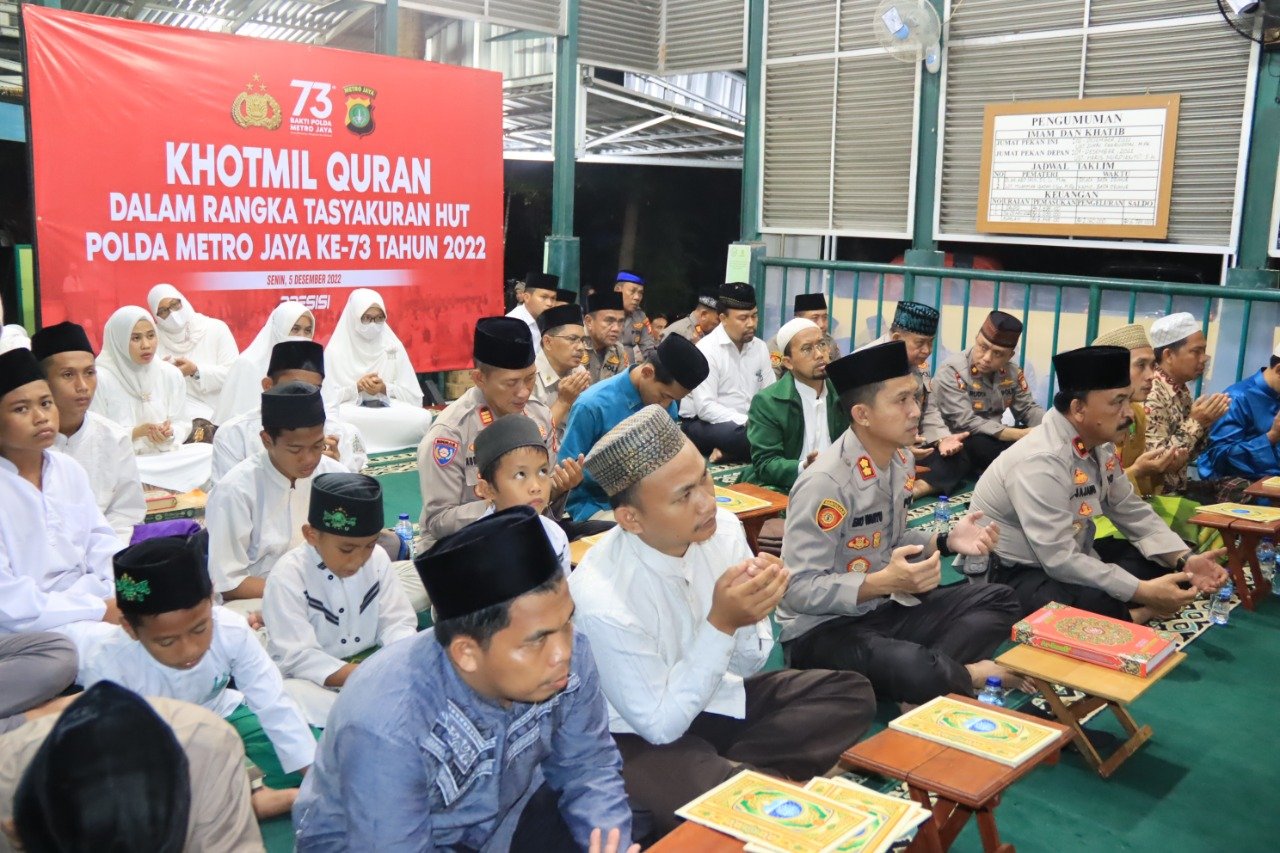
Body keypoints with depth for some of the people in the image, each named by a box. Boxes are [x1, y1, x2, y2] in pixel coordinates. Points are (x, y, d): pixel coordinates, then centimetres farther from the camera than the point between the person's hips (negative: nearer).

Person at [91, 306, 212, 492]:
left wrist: (168, 435, -13)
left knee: (209, 453, -23)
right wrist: (135, 433, -17)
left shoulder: (171, 374, 6)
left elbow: (182, 424, 9)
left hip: (164, 456, 5)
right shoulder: (100, 379, -6)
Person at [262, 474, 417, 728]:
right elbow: (299, 657, -20)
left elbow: (397, 623, 0)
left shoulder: (377, 558, -1)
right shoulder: (287, 576, -16)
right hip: (315, 679, -4)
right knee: (288, 695, -37)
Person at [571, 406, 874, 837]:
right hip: (641, 734, -7)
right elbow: (661, 724, -21)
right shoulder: (601, 599, -31)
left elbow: (746, 665, -2)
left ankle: (734, 771, -9)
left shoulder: (723, 529, -15)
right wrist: (720, 624, -30)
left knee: (850, 693, -3)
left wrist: (748, 618, -26)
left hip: (716, 696, 7)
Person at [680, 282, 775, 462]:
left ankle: (728, 453, -9)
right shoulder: (707, 349, -13)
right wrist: (747, 421, -28)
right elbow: (705, 407, -21)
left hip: (748, 424, 7)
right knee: (741, 434, -37)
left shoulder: (760, 347, 6)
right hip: (703, 424, -7)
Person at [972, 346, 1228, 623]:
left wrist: (1185, 560, -5)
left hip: (1069, 562, 9)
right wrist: (1144, 591, -26)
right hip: (1013, 576, -9)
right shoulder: (1041, 461, -27)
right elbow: (1060, 561, -30)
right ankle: (1140, 614, -7)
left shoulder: (1099, 446, 0)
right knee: (1097, 604, -34)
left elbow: (1133, 513, 10)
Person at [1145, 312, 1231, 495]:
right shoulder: (1151, 395, -19)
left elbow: (1187, 456, 11)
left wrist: (1206, 421, -3)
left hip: (1177, 488, 8)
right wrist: (1195, 423, -20)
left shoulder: (1182, 391, 7)